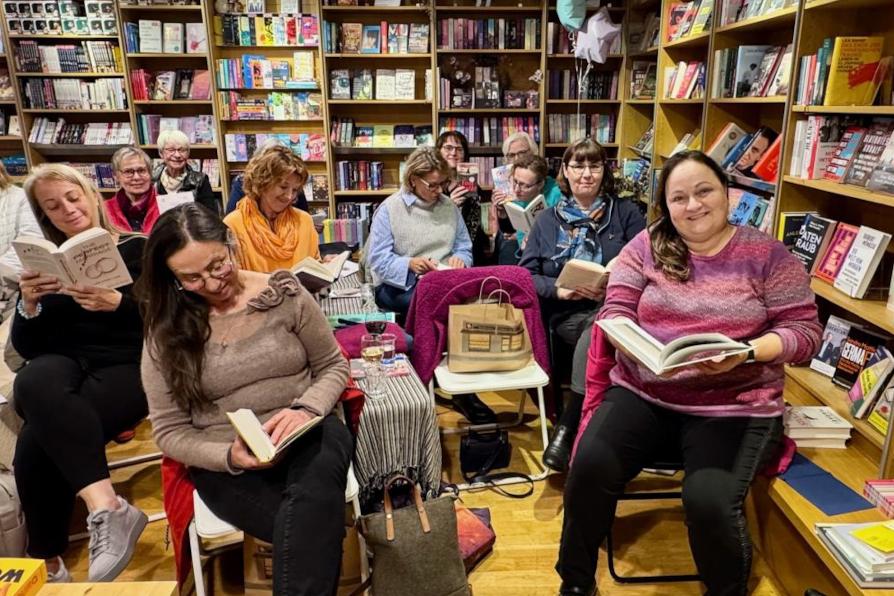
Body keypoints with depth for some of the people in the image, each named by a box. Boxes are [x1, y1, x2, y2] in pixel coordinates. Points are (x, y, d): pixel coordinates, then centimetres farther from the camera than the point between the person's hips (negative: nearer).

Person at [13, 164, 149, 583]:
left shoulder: (137, 249, 10)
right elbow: (26, 348, 13)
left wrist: (119, 303, -22)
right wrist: (28, 304, -7)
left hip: (125, 368, -2)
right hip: (61, 366, 3)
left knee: (36, 444, -31)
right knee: (34, 383, -37)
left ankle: (47, 563, -16)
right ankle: (106, 507, -42)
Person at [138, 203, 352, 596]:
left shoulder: (283, 293, 0)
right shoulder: (166, 332, 1)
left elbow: (333, 366, 8)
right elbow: (170, 432, 4)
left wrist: (306, 409, -14)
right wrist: (228, 456, -16)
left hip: (306, 436, 1)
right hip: (225, 463, 0)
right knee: (313, 525, -31)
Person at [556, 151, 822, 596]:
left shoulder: (767, 255, 1)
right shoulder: (646, 247, 6)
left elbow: (805, 332, -1)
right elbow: (615, 311, 3)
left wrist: (745, 352, -20)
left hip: (735, 406, -1)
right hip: (642, 394, 2)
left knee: (708, 500, -25)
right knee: (590, 466, -22)